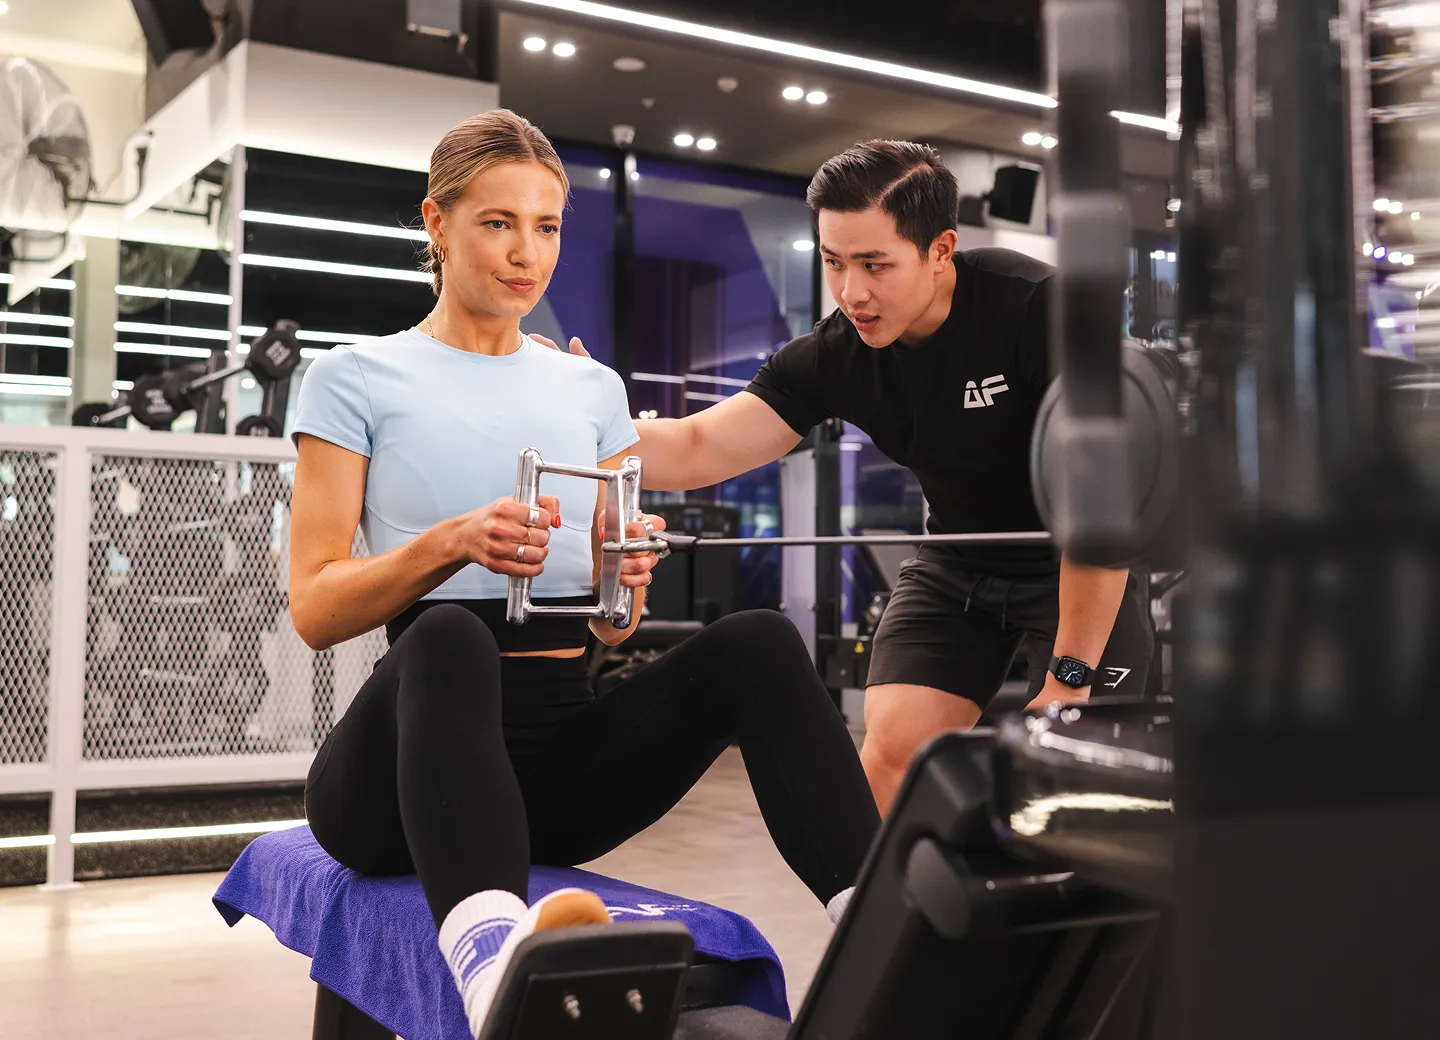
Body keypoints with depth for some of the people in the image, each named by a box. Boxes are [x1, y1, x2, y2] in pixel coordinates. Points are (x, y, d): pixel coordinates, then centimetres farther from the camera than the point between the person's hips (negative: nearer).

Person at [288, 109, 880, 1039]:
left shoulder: (593, 388, 17)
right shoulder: (357, 379, 6)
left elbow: (611, 628, 15)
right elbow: (315, 609, -3)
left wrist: (621, 576, -10)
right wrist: (451, 544, -21)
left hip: (564, 754, 4)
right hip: (407, 758, -3)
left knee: (757, 640, -23)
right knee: (449, 637, -38)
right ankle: (494, 959, -64)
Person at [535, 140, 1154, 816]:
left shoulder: (1037, 308, -27)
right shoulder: (834, 357, -15)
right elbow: (696, 451, -17)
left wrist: (1070, 675, -26)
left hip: (1082, 565, -4)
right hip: (959, 564, 4)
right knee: (892, 751, -8)